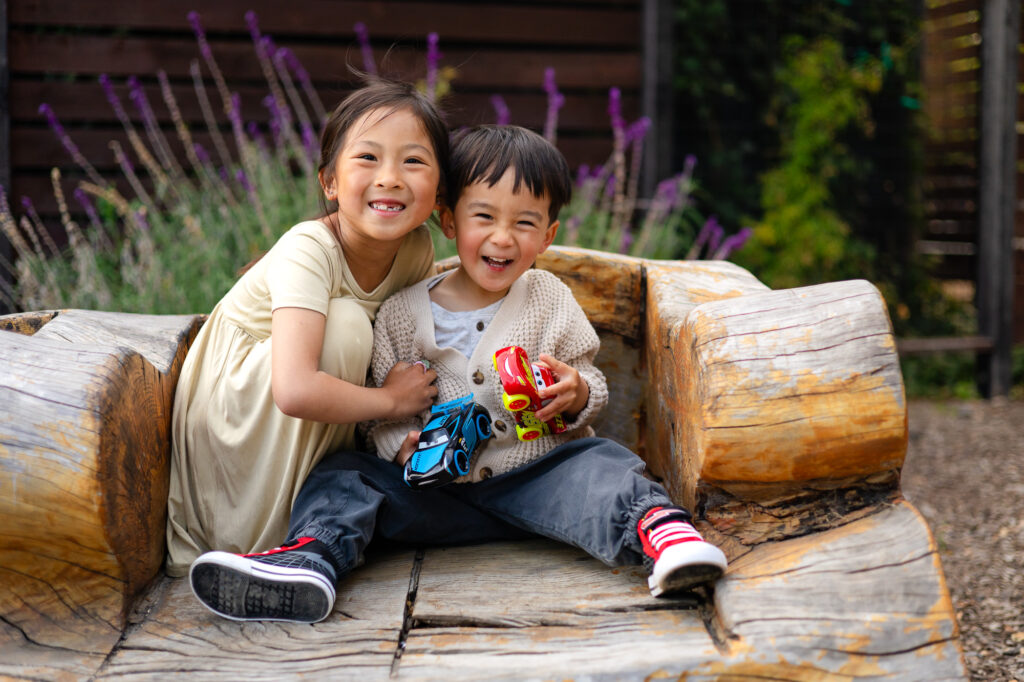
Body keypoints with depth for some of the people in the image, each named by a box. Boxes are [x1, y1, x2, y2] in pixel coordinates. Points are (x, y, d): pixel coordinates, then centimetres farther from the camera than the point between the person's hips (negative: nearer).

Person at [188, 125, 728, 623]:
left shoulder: (550, 300, 5)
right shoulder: (402, 312, 4)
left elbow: (593, 388, 9)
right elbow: (381, 411, 5)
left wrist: (576, 395, -16)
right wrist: (404, 444, -17)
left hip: (535, 474, -1)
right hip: (438, 489, 1)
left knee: (600, 464, -29)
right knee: (343, 474, -16)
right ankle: (310, 560, -41)